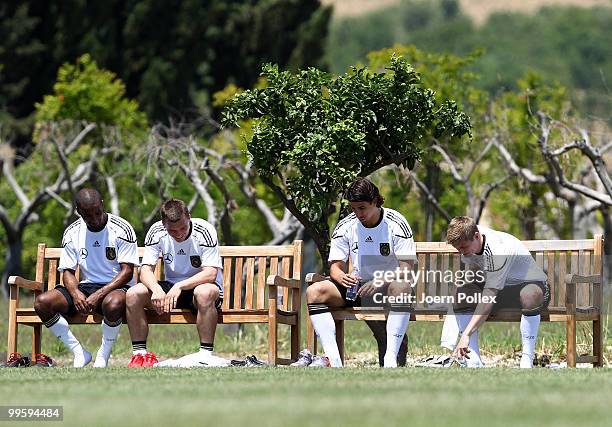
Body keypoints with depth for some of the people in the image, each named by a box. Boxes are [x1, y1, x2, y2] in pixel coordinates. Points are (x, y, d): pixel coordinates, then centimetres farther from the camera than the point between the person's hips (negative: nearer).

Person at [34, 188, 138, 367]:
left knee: (113, 304, -42)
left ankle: (103, 357, -18)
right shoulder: (72, 233, 5)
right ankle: (79, 354, -11)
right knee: (42, 302, -20)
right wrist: (75, 293, -17)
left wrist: (99, 295, -23)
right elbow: (67, 271, 7)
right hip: (86, 286, 4)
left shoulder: (122, 229, -8)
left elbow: (127, 272, -11)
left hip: (116, 287, -4)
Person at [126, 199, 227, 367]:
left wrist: (180, 287, -36)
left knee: (205, 293, -39)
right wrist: (156, 289, -32)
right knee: (133, 294, -20)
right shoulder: (156, 232, -8)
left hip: (198, 284, -4)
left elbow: (211, 274, -24)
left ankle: (206, 354, -34)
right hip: (171, 287, 4)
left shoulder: (204, 231, -18)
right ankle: (139, 353, -12)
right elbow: (146, 269, -10)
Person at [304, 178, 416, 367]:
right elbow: (336, 266, 2)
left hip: (388, 287, -4)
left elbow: (406, 268, -13)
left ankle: (391, 357, -44)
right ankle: (332, 359, -32)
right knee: (314, 292, -20)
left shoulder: (396, 223, -9)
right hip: (357, 288, 4)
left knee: (402, 287, -40)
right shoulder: (345, 227, 1)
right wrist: (342, 278, -23)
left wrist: (380, 281, -31)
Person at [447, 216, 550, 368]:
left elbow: (488, 299, -37)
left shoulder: (498, 250, -33)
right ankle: (474, 359, -19)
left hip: (534, 284, -8)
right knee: (461, 294, -15)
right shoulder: (469, 242, -8)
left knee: (529, 295, -44)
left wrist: (466, 334, -42)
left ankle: (527, 359, -36)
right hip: (503, 290, 8)